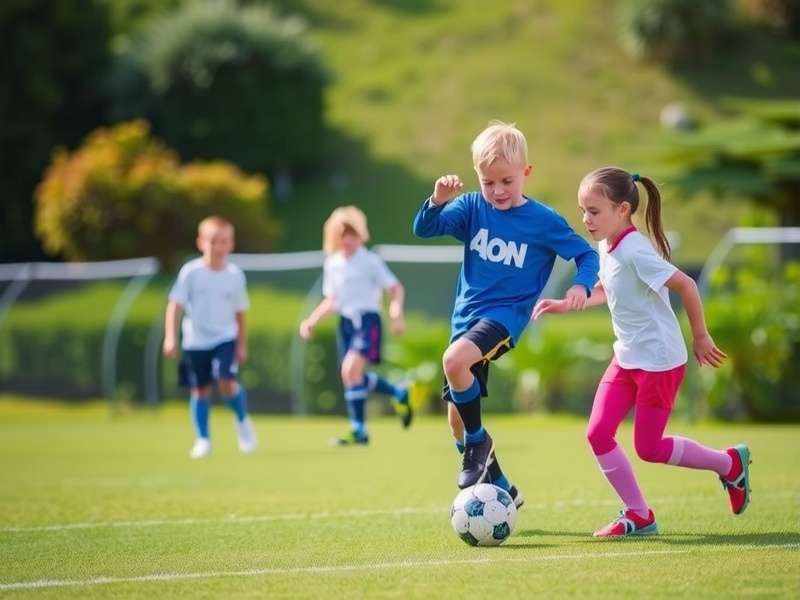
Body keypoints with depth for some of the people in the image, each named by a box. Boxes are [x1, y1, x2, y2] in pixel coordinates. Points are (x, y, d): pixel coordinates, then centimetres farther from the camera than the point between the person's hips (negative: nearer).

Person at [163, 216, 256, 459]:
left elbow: (239, 313, 9)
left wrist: (242, 345, 10)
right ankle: (202, 440, 17)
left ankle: (243, 421, 10)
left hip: (225, 338, 0)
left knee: (227, 383, -17)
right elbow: (175, 306, -8)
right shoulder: (191, 272, -8)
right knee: (200, 389, 6)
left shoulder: (235, 275, -1)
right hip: (196, 341, 0)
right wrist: (170, 337, -15)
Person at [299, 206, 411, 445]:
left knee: (351, 370, -22)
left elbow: (396, 289, -4)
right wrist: (311, 321, 14)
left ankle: (358, 429, -16)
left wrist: (396, 311, -21)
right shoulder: (332, 264, 12)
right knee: (349, 377, 1)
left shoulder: (370, 261, -5)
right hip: (346, 322, 7)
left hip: (367, 320, -7)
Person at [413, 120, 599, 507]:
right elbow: (424, 229, -7)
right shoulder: (472, 207, 2)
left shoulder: (543, 220, -6)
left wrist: (581, 285, -21)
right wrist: (438, 200, -27)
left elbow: (587, 255, -1)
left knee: (455, 360, -35)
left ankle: (478, 442, -13)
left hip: (504, 316, -5)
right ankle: (501, 490, 22)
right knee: (457, 418, 6)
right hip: (466, 316, 5)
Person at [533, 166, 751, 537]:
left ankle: (730, 463, 21)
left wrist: (700, 336, -14)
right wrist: (565, 305, 15)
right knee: (598, 434, -2)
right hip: (626, 358, 8)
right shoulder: (606, 248, 4)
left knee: (648, 448, 0)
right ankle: (638, 514, 10)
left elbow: (684, 284, -22)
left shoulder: (635, 251, -23)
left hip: (659, 360, -8)